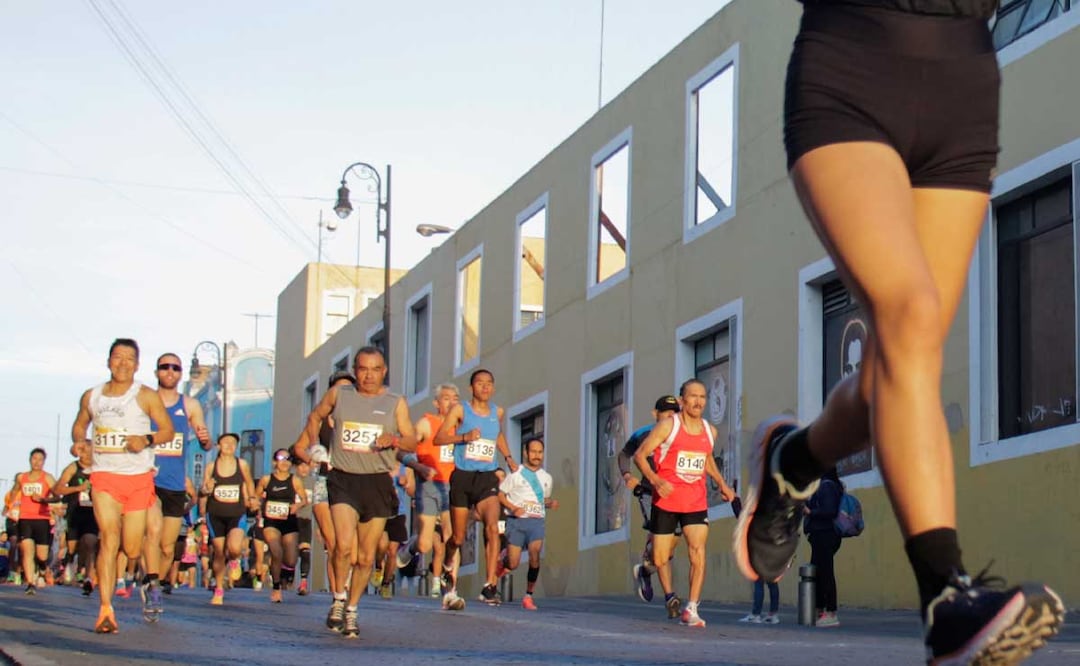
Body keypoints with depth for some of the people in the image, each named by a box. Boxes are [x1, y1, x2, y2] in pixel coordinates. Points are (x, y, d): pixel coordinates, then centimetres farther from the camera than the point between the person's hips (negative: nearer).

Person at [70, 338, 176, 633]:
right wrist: (79, 442, 2)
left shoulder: (146, 396, 0)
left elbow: (168, 430, 2)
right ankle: (106, 611, -21)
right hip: (104, 476, 1)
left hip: (139, 478, -1)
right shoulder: (91, 397, 10)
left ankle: (151, 580, 40)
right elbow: (79, 425, 24)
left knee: (132, 549, 2)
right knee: (108, 538, -17)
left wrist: (147, 439, -18)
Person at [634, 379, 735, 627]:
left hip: (696, 502, 2)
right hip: (666, 500, -2)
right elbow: (640, 455, -7)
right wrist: (655, 480, -22)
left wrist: (722, 485, 17)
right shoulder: (668, 426, -6)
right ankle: (669, 596, 31)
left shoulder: (710, 431, 8)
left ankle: (691, 609, -13)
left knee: (698, 552, -15)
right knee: (660, 558, 4)